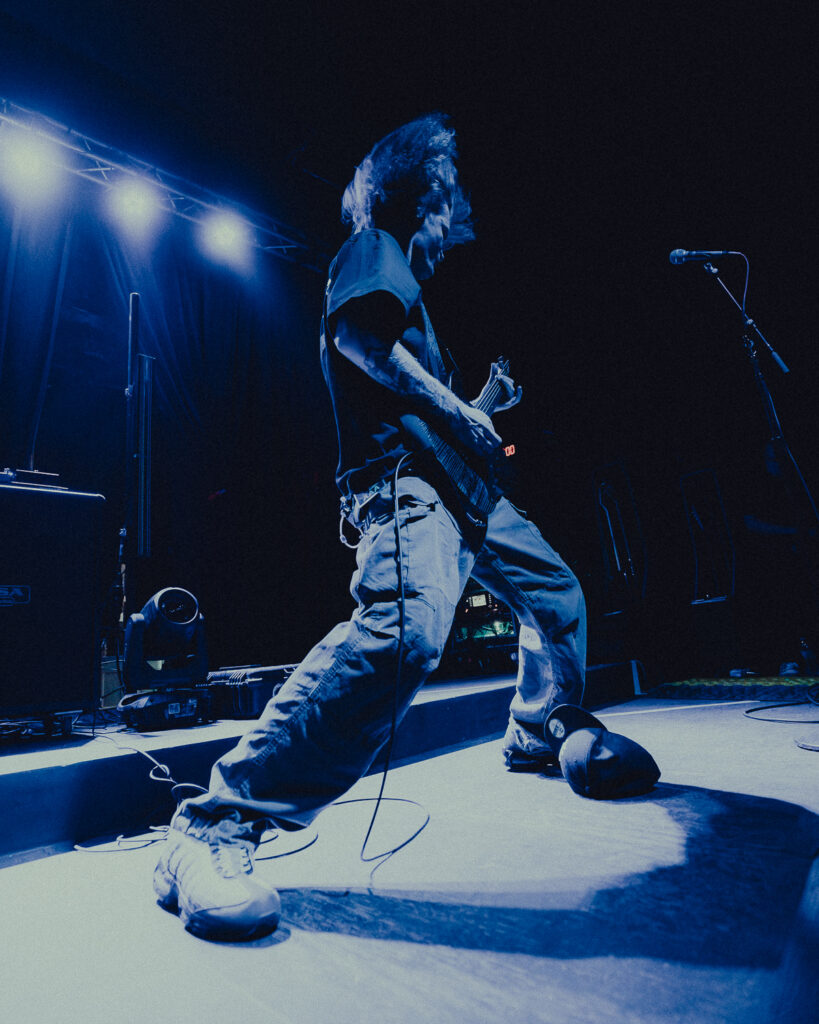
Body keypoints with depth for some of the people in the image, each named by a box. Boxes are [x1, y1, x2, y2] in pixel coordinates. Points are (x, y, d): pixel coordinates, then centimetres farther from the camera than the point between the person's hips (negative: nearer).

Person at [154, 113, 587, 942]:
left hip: (450, 481, 11)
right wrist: (452, 410, -15)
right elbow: (354, 328, -16)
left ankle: (538, 740, 35)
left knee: (557, 591, 18)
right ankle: (214, 828, -28)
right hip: (399, 476, -10)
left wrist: (481, 406, 25)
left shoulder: (410, 276, 34)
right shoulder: (374, 245, 7)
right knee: (406, 627, -34)